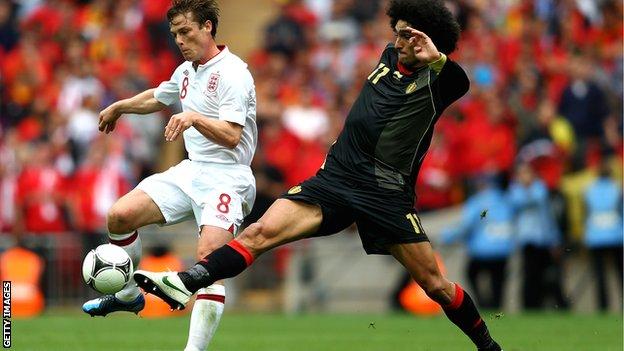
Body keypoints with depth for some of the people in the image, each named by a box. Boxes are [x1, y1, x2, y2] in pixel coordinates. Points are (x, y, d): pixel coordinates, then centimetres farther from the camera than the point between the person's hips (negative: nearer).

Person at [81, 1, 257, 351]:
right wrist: (118, 107, 49)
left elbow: (231, 136, -24)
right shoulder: (187, 71, 14)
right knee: (120, 215, -3)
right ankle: (128, 295, 18)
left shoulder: (232, 73, -14)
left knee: (209, 258, -25)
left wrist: (194, 118, -38)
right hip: (191, 170, 8)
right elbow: (156, 98, 36)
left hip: (227, 177, -8)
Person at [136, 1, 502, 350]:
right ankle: (186, 284, -25)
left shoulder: (433, 83, -9)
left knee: (435, 284, 0)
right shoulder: (390, 56, 10)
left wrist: (436, 58, -48)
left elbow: (461, 83, -34)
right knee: (262, 232, -14)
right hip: (337, 177, 5)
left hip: (388, 193, -5)